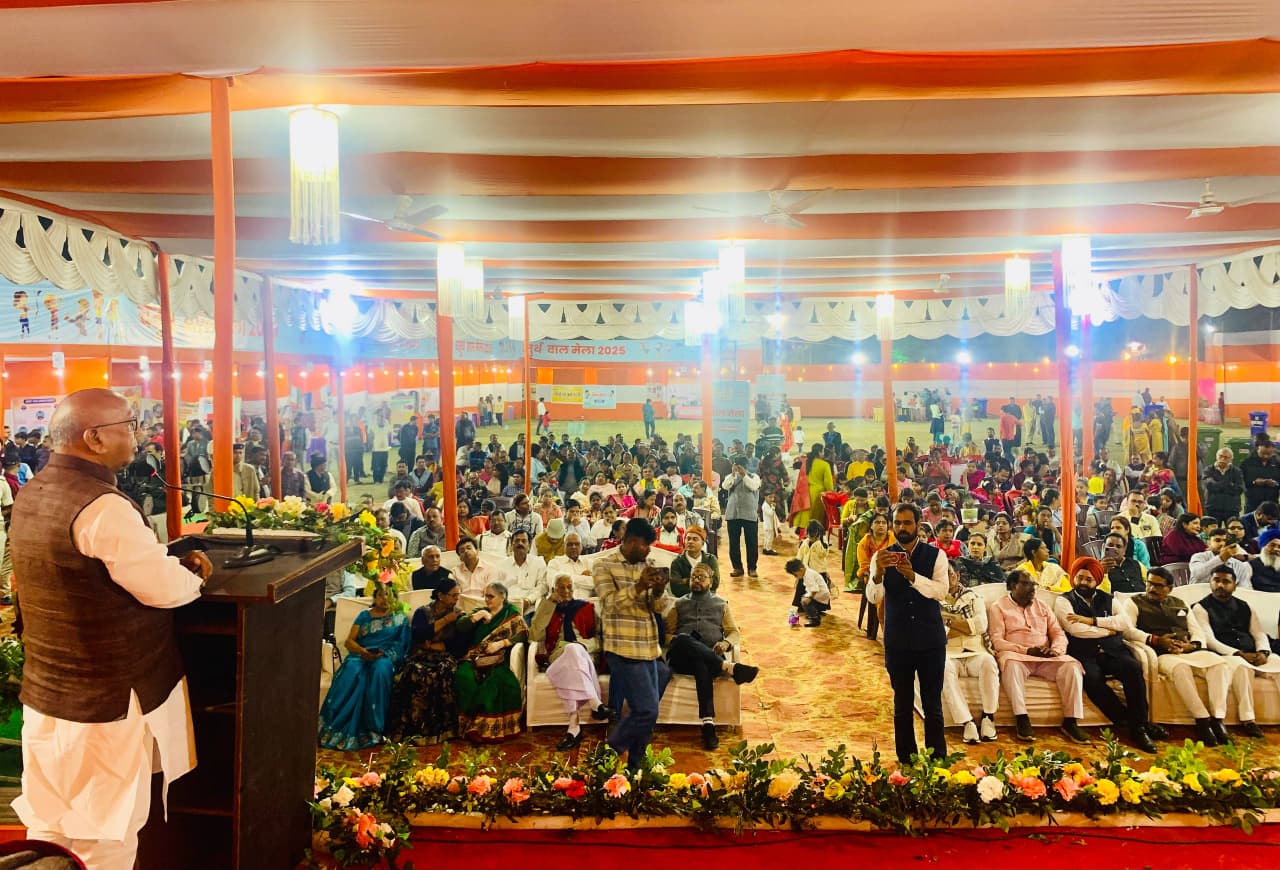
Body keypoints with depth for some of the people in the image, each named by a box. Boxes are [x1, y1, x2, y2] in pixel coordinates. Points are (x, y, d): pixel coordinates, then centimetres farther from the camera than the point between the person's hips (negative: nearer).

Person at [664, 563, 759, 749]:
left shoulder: (721, 604, 25)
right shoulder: (679, 603, 26)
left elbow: (734, 632, 17)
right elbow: (667, 631, 16)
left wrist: (726, 643, -7)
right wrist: (674, 643, -8)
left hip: (711, 656, -1)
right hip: (682, 658, 1)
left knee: (702, 665, -41)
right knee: (682, 640, -39)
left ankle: (708, 724, -51)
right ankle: (730, 667, -44)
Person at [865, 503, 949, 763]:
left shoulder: (935, 555, -2)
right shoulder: (882, 557, -1)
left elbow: (942, 590, -17)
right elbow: (874, 597, -12)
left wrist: (912, 576, -33)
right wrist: (878, 573, -32)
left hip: (930, 641, -1)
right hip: (897, 642, 1)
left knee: (933, 705, 7)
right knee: (902, 705, 11)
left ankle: (938, 761, 18)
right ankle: (906, 761, 22)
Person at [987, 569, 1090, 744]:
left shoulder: (1042, 606, 21)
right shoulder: (998, 607, 6)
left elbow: (1059, 633, 14)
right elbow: (996, 641, -5)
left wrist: (1056, 649, -10)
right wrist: (1027, 650, -17)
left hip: (1046, 658, 4)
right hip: (1017, 656, -4)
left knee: (1072, 666, -24)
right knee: (1011, 663, -39)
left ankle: (1070, 722, -22)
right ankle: (1022, 720, -35)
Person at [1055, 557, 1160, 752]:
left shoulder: (1108, 599, 20)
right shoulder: (1064, 601, 9)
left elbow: (1126, 622, 1)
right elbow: (1076, 629, -8)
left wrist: (1092, 621, -7)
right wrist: (1108, 630, 2)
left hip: (1112, 651, 3)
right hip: (1084, 654, -3)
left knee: (1133, 667, -29)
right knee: (1092, 678, -35)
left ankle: (1139, 726, -23)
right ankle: (1129, 721, -22)